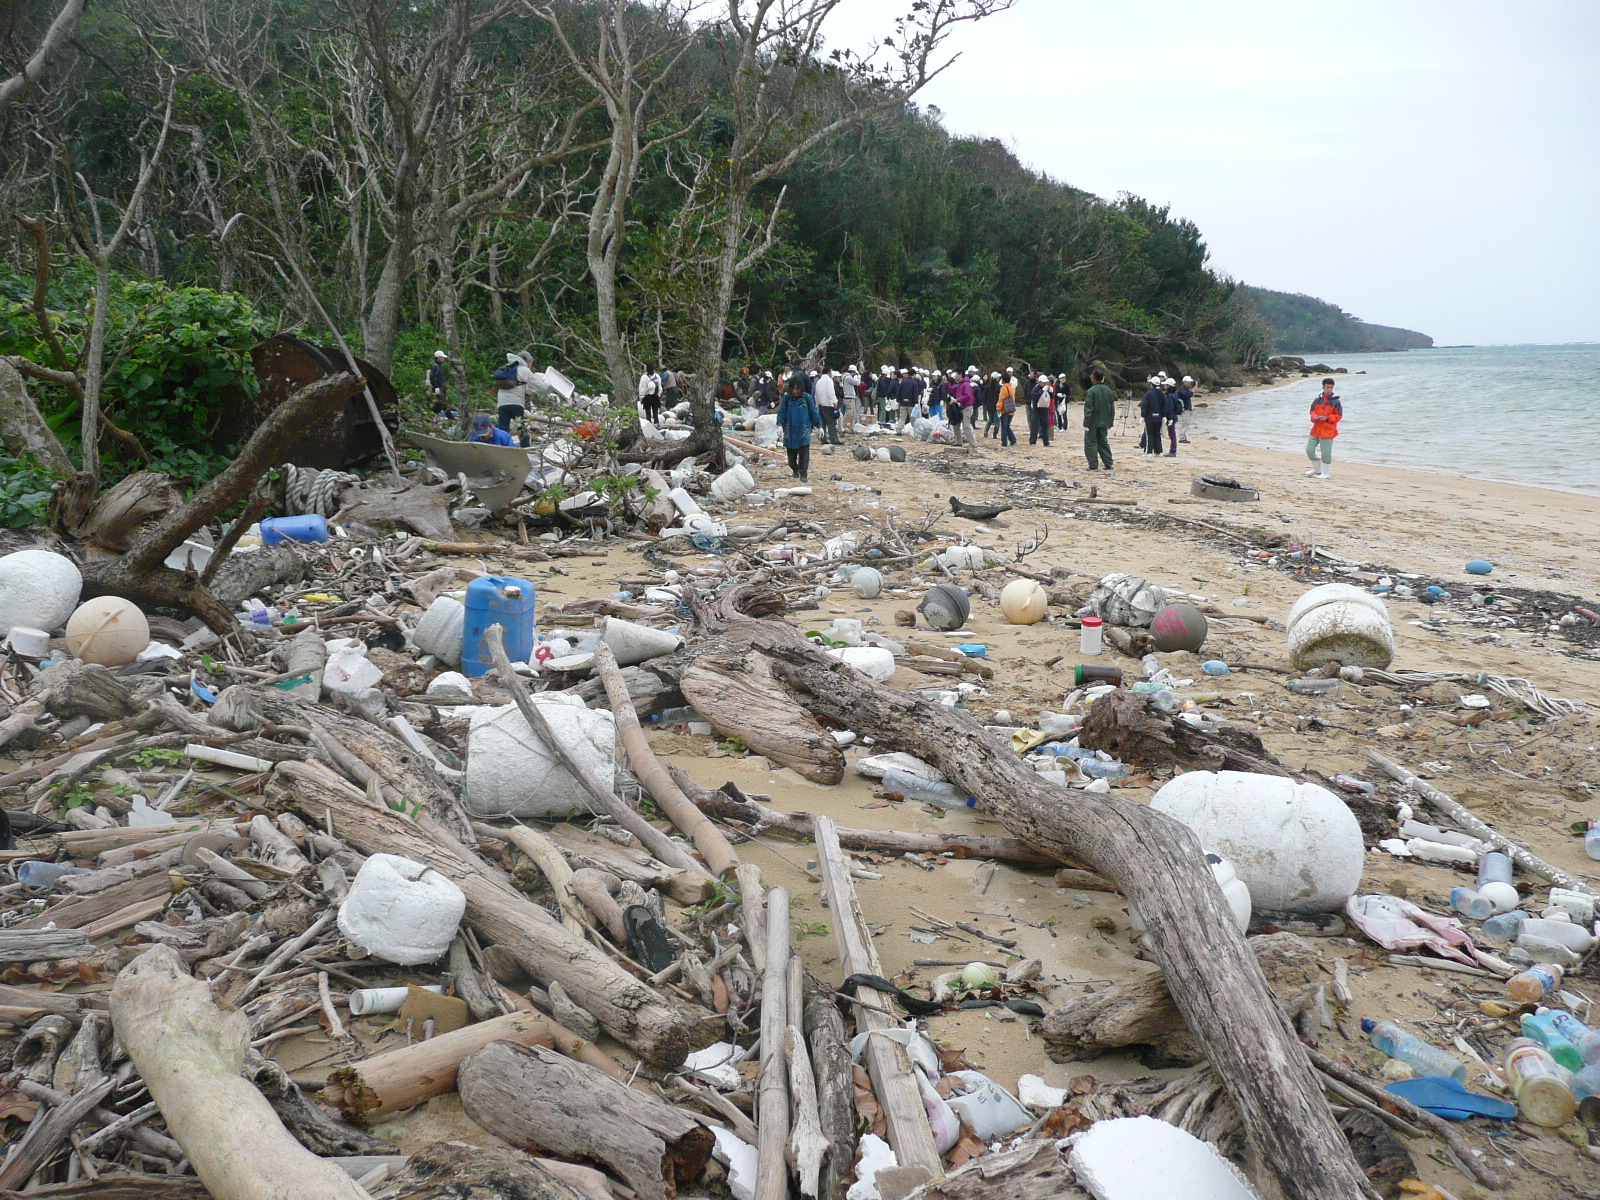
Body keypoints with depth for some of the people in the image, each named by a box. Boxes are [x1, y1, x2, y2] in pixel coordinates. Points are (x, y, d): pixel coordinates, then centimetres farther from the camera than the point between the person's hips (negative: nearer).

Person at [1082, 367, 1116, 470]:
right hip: (1104, 423, 6)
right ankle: (1108, 464, 13)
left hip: (1093, 423, -6)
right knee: (1104, 443, 14)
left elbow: (1088, 409, -16)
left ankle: (1094, 465, -3)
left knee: (1090, 443, 1)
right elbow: (1112, 409, 12)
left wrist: (1086, 423, -12)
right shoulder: (1109, 391, 7)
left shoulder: (1091, 391, -14)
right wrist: (1110, 422, 18)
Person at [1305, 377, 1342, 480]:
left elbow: (1338, 416, -5)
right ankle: (1316, 469, 26)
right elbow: (1312, 411, 16)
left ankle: (1326, 473, 9)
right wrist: (1314, 417, -7)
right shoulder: (1317, 400, 9)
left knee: (1326, 452, -3)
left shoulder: (1335, 402, -4)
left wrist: (1327, 418, -18)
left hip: (1327, 431, -6)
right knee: (1309, 449, 8)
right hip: (1316, 430, 6)